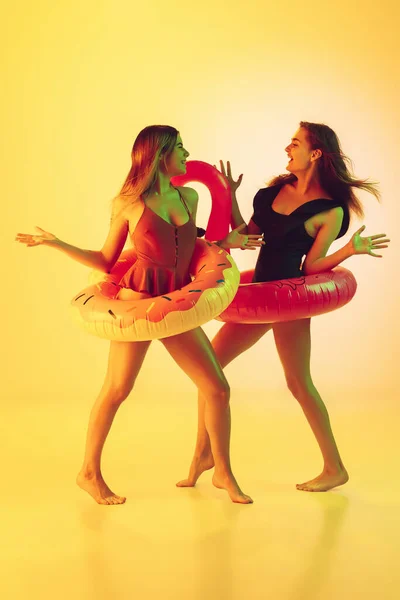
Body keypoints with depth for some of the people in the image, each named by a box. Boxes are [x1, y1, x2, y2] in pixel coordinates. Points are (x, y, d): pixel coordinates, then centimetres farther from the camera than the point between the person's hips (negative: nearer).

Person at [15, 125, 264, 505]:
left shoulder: (190, 197, 11)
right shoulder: (129, 205, -2)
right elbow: (106, 261, 4)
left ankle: (223, 473, 16)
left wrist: (225, 241, 10)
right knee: (117, 388, -1)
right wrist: (55, 243, -3)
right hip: (138, 299, -4)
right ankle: (89, 472, 17)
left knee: (217, 388, 0)